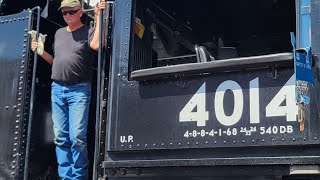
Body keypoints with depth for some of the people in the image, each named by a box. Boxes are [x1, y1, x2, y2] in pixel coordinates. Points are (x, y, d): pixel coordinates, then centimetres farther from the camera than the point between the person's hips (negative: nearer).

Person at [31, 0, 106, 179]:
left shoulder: (88, 31, 3)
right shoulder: (59, 33, 19)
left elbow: (96, 45, -21)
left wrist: (98, 16, -18)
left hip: (79, 90, -5)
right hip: (57, 89, 5)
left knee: (77, 137, -10)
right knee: (60, 137, 3)